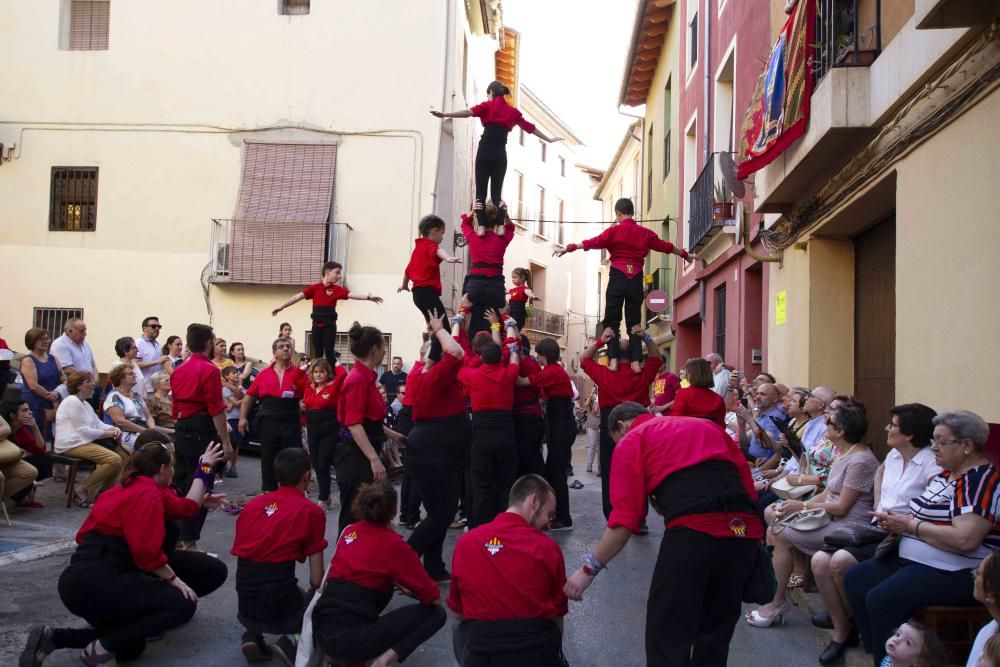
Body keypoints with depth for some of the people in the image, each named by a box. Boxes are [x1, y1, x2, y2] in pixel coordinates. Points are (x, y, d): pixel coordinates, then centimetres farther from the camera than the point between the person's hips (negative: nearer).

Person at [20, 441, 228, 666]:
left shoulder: (135, 487, 18)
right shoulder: (147, 494, -11)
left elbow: (183, 506, 23)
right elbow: (147, 553, -18)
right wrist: (175, 580, -6)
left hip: (82, 580, 10)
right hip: (95, 583, -10)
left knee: (130, 646, 24)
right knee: (183, 603, -8)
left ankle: (53, 637, 9)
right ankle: (102, 647, -12)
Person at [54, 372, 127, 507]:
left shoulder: (85, 403, 20)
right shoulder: (72, 402, -12)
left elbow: (98, 424, 16)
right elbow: (84, 431, -18)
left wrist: (114, 429, -4)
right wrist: (109, 434, -12)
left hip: (84, 441, 10)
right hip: (72, 445, -10)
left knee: (123, 454, 4)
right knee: (114, 460, -26)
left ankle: (105, 491, 6)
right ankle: (81, 491, -15)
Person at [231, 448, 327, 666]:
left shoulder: (252, 504, 13)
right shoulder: (311, 512, -2)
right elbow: (317, 580, -2)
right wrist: (310, 595, 22)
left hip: (245, 607, 5)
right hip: (279, 608, -5)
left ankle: (253, 636, 11)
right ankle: (293, 641, -2)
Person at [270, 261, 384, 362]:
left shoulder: (337, 289, 1)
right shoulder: (314, 288, 2)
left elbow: (351, 294, -12)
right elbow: (298, 296, 3)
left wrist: (368, 297, -29)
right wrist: (281, 307, 3)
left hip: (330, 325, -1)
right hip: (317, 325, 1)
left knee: (329, 353, -2)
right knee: (317, 354, 8)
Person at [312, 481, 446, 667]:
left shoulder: (349, 531, 12)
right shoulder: (393, 544, -6)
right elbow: (433, 598, 0)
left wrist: (398, 584, 36)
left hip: (321, 632, 7)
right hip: (352, 639, -7)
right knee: (436, 613, 4)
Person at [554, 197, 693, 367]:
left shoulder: (614, 230, -2)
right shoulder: (645, 233, 10)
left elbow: (592, 243, -7)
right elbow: (666, 246, 20)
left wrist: (568, 248, -2)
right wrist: (686, 255, 34)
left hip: (618, 278, -3)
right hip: (636, 280, 3)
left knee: (612, 320, 2)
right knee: (634, 322, 9)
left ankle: (613, 359, -9)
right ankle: (636, 360, -1)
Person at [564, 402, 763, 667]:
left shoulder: (631, 441, 14)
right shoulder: (707, 425, 29)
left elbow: (626, 518, 3)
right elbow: (747, 481, 20)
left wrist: (590, 569, 9)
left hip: (693, 532, -5)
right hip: (746, 530, 6)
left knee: (667, 636, 5)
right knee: (717, 630, 21)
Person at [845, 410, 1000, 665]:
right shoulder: (948, 473, 13)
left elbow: (965, 539, -28)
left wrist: (909, 525, -18)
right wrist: (897, 521, -1)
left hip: (955, 575, -11)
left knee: (880, 600, -27)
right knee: (854, 579, 6)